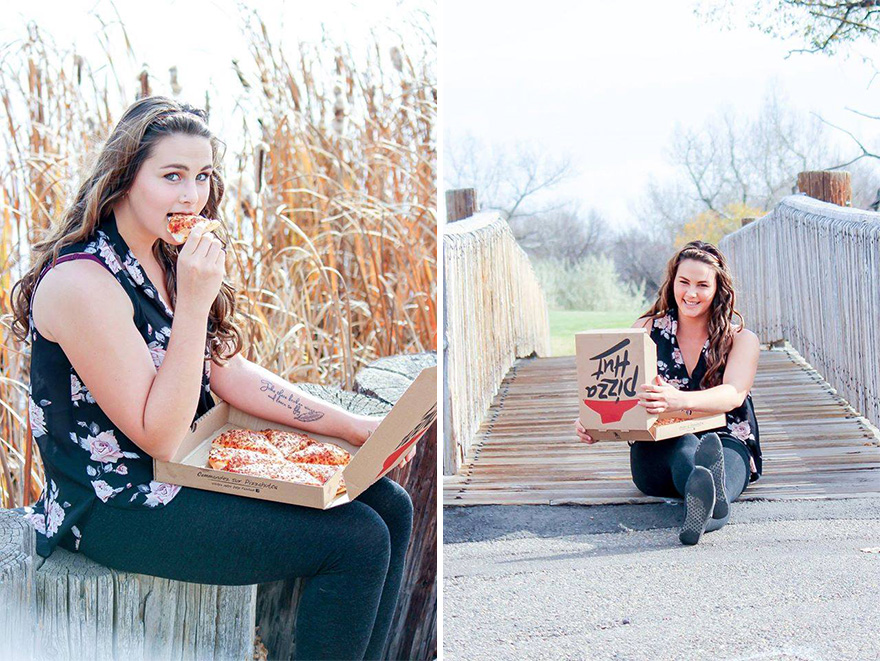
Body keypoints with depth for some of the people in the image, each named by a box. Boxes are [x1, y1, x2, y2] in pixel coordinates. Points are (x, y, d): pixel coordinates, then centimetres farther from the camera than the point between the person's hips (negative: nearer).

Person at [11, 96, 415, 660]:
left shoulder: (170, 258, 7)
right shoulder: (83, 282, -21)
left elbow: (230, 373, 9)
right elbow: (159, 436, -22)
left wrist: (351, 426, 1)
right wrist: (194, 301, -27)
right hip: (119, 506, -9)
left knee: (389, 505, 2)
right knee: (357, 541, -17)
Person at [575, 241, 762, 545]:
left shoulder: (741, 340, 5)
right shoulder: (647, 331, 11)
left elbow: (734, 394, -17)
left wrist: (679, 400, -40)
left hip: (727, 443, 0)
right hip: (657, 450, 1)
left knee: (725, 460, -39)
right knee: (683, 441, -37)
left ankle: (701, 504, -77)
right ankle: (714, 499, -74)